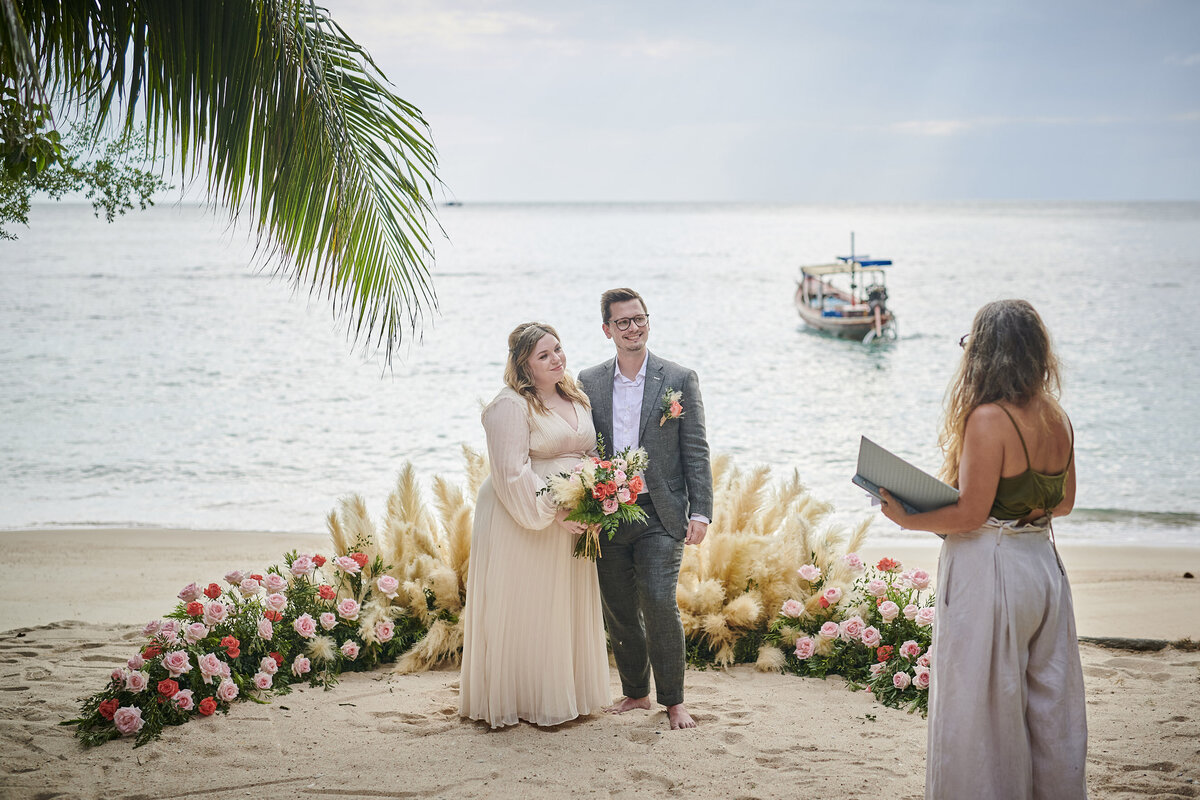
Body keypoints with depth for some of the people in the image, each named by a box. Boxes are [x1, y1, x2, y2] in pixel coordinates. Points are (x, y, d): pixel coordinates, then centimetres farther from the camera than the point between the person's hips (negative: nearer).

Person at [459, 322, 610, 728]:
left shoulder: (575, 399, 12)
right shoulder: (510, 406, -13)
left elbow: (590, 454, 19)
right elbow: (513, 472, -18)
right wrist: (552, 512, -22)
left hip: (571, 524, 8)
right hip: (522, 522, -7)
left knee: (567, 609, 13)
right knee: (523, 610, 0)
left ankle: (566, 694, 25)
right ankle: (520, 699, 12)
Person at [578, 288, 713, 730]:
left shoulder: (680, 380, 1)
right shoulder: (588, 383, 8)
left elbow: (696, 452, 0)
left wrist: (700, 512, -7)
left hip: (660, 515, -3)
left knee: (659, 602, -13)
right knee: (618, 612, 8)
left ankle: (673, 700, 4)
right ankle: (635, 692, 27)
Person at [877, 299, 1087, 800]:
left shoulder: (988, 419, -19)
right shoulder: (1057, 419, 4)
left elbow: (971, 514, -18)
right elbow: (1064, 502, 14)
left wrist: (906, 519, -6)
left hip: (990, 572, -8)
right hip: (1043, 565, 8)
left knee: (982, 707, 3)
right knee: (1050, 700, 16)